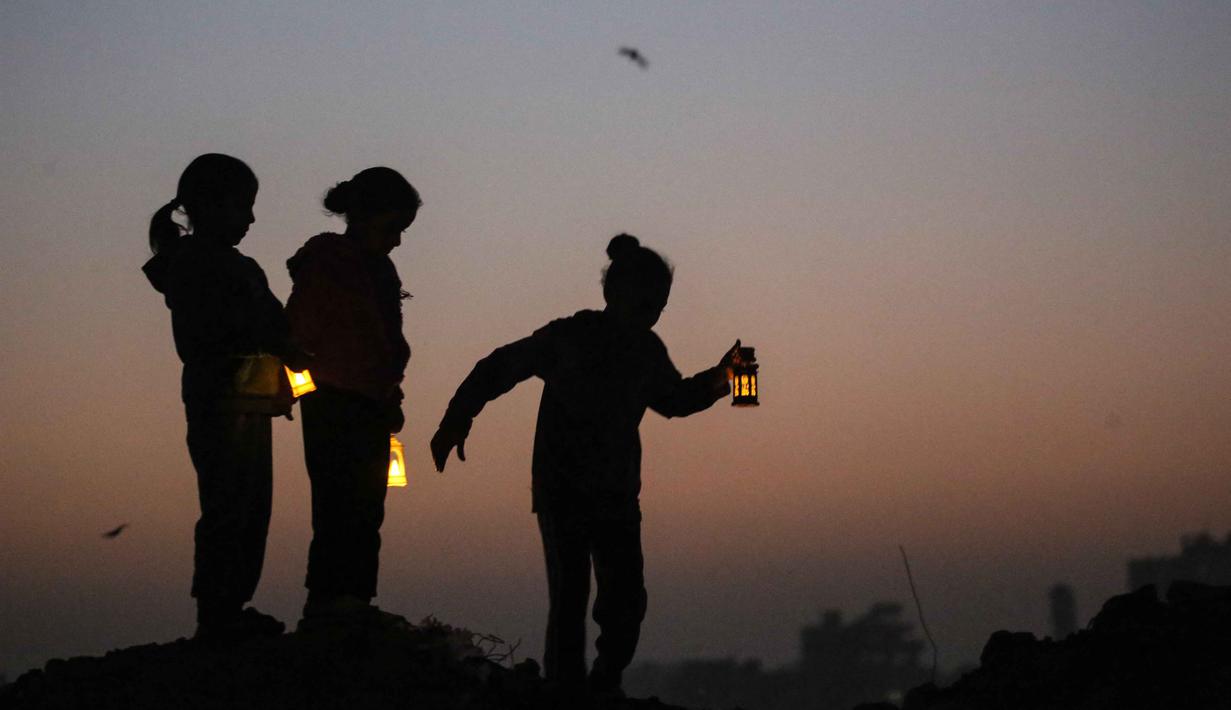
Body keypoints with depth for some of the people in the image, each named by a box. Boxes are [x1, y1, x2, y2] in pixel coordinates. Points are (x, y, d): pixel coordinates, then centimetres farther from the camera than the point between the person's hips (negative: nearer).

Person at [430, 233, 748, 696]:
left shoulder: (647, 351, 5)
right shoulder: (570, 337, -9)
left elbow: (673, 399, 23)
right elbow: (497, 370, -3)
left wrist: (715, 381, 5)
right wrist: (456, 421, -10)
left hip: (616, 495, 5)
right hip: (562, 492, -5)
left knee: (626, 596, -3)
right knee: (570, 596, -11)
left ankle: (605, 688, 13)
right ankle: (565, 692, -6)